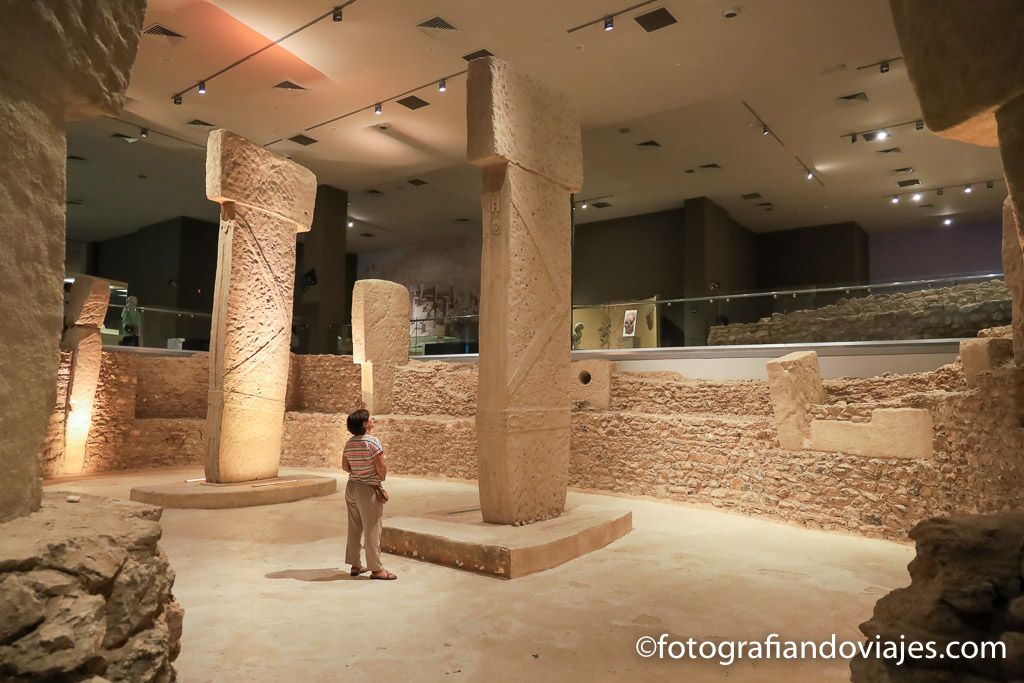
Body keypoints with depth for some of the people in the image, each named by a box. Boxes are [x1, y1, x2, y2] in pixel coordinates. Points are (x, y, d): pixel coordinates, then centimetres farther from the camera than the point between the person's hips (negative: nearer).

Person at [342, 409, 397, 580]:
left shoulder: (349, 443, 3)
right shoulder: (372, 441, -18)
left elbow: (345, 466, 10)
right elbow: (381, 468, -18)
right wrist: (382, 478, 1)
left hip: (351, 487, 7)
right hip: (369, 489, -7)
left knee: (354, 528, 14)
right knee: (371, 530, 1)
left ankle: (355, 565, 24)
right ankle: (376, 569, 9)